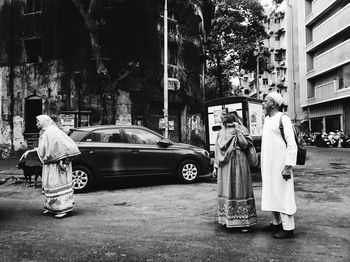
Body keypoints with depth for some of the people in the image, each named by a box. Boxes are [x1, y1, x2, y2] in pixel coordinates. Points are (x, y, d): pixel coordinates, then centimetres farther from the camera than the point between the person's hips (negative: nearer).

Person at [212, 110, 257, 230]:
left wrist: (238, 130, -8)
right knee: (226, 190, 3)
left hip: (239, 164, -2)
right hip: (225, 166, 2)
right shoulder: (221, 133, 12)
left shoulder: (241, 130, 7)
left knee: (240, 189, -2)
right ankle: (227, 219, 10)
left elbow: (245, 144, -7)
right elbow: (218, 150, 9)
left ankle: (243, 220, 3)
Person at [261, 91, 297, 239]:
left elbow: (292, 145, -16)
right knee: (271, 195, 15)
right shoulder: (267, 119, 13)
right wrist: (263, 164, 17)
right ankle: (276, 223, 28)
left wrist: (288, 166, -21)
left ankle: (288, 228, 7)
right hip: (268, 166, 8)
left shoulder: (283, 119, -12)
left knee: (283, 195, -2)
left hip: (280, 165, -8)